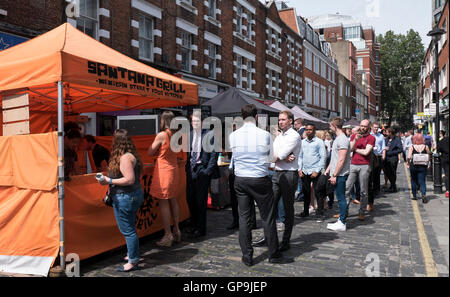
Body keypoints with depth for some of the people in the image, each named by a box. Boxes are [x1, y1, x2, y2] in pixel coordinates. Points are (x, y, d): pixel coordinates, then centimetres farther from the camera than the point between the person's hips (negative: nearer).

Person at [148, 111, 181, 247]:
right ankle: (176, 231, 25)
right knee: (173, 201, 16)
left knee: (163, 203, -2)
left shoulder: (161, 135, -15)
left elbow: (150, 153, -5)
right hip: (174, 169, 8)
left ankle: (168, 236, 1)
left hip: (163, 170, -8)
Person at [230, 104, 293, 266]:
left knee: (244, 218, 9)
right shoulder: (265, 135, -8)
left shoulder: (233, 135, 0)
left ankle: (247, 256, 16)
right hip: (260, 180, -3)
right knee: (268, 218, 8)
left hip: (240, 179, 3)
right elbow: (268, 159, 4)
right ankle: (274, 254, 19)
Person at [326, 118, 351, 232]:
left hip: (340, 174, -10)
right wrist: (328, 169, 17)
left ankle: (342, 223, 3)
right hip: (336, 174, 10)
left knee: (341, 198, -4)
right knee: (340, 197, 14)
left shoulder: (343, 139, -16)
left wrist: (334, 175, -20)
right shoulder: (338, 138, 16)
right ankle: (342, 220, 22)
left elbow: (341, 160, -21)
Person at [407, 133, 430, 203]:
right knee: (422, 181, 3)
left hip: (414, 166, 0)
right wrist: (426, 163, 17)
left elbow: (409, 157, -15)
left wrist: (408, 163, 3)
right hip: (423, 167, 1)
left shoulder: (412, 147, -7)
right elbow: (428, 158, 0)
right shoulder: (426, 147, -2)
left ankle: (414, 196, 20)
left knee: (414, 181, 14)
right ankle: (424, 194, -18)